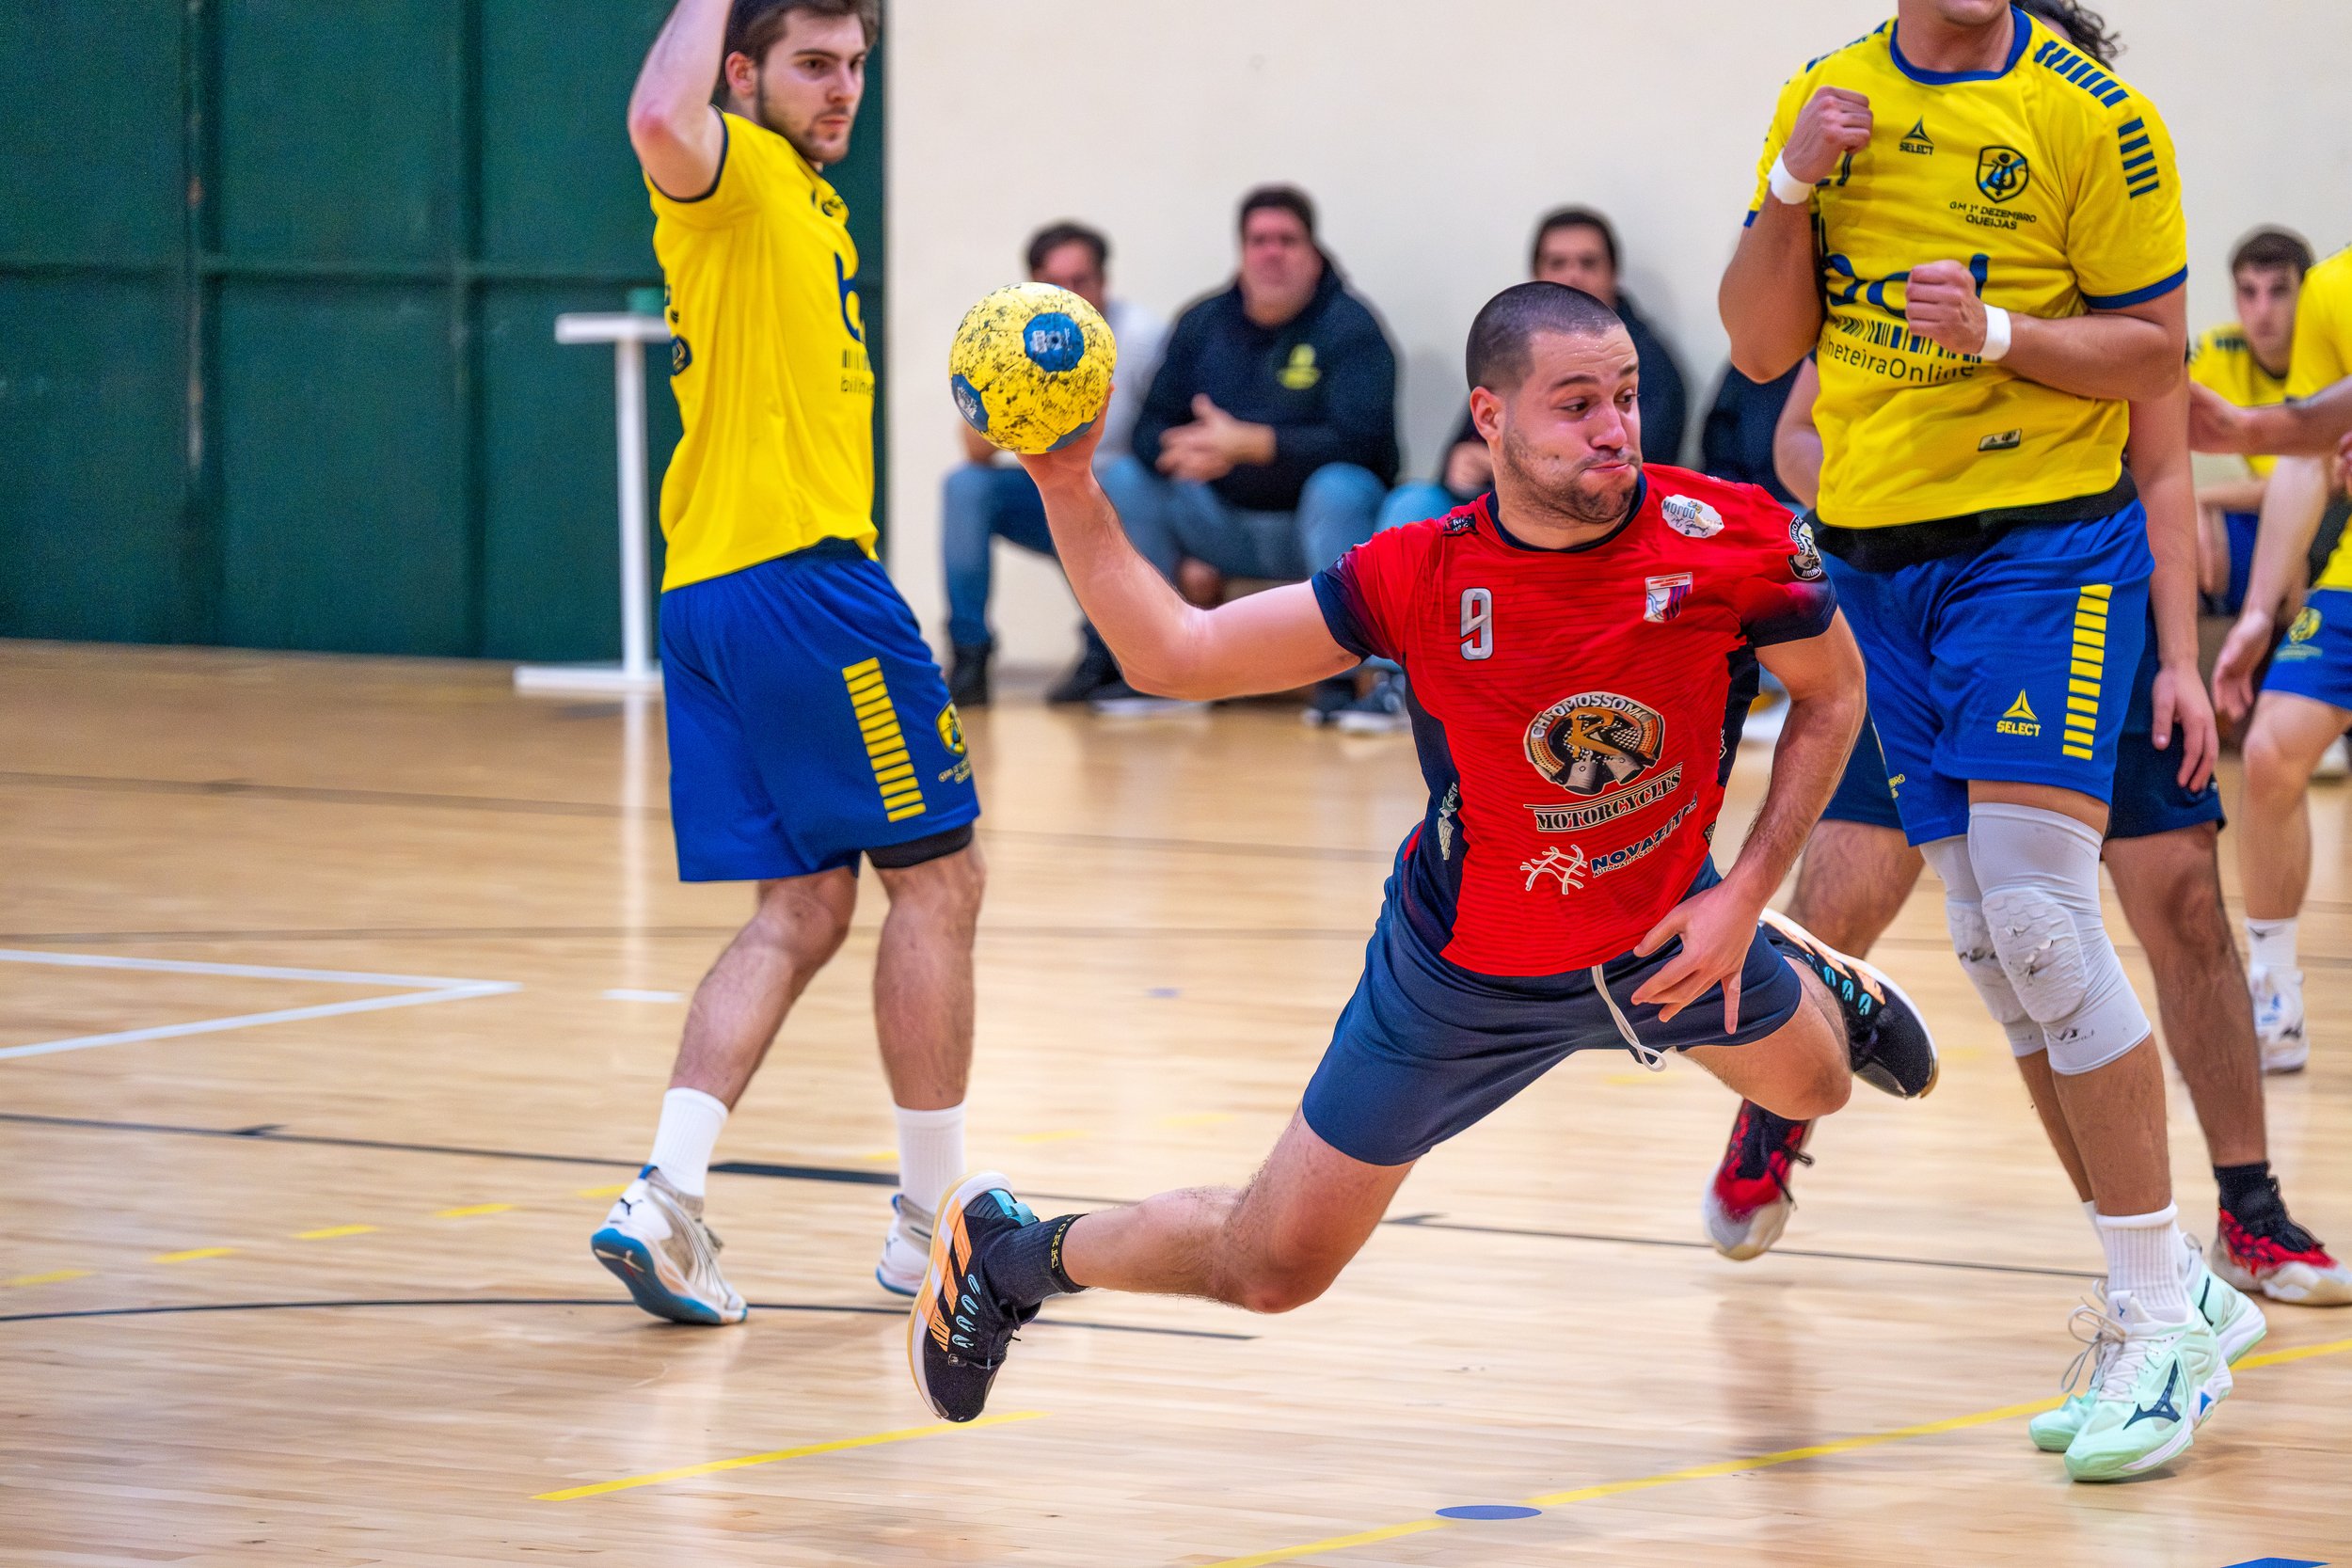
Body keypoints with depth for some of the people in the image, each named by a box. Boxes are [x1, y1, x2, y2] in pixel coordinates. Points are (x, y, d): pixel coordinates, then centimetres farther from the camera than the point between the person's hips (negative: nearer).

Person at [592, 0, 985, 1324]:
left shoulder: (806, 200, 20)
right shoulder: (736, 174, -8)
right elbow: (663, 120, -31)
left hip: (717, 598, 10)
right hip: (801, 580, -10)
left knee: (804, 906, 7)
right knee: (937, 874, 1)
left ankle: (668, 1198, -6)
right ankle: (934, 1217, 8)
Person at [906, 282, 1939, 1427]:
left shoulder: (1732, 538, -25)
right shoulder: (1420, 579, -28)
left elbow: (1833, 692, -6)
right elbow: (1168, 654, -21)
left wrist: (1746, 893, -13)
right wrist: (1068, 488, -34)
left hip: (1665, 934, 3)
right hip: (1467, 976, -3)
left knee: (1813, 1083, 29)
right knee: (1269, 1270, 3)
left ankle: (1812, 981, 67)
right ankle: (1010, 1252, 30)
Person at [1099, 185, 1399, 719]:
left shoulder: (1349, 327, -9)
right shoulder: (1204, 324, 6)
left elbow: (1357, 440, -23)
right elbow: (1151, 429, 2)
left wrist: (1246, 444, -32)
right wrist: (1180, 453, -25)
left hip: (1318, 518, -5)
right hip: (1226, 524, 5)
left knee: (1340, 488, -35)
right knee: (1122, 479, -9)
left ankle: (1340, 676, -29)